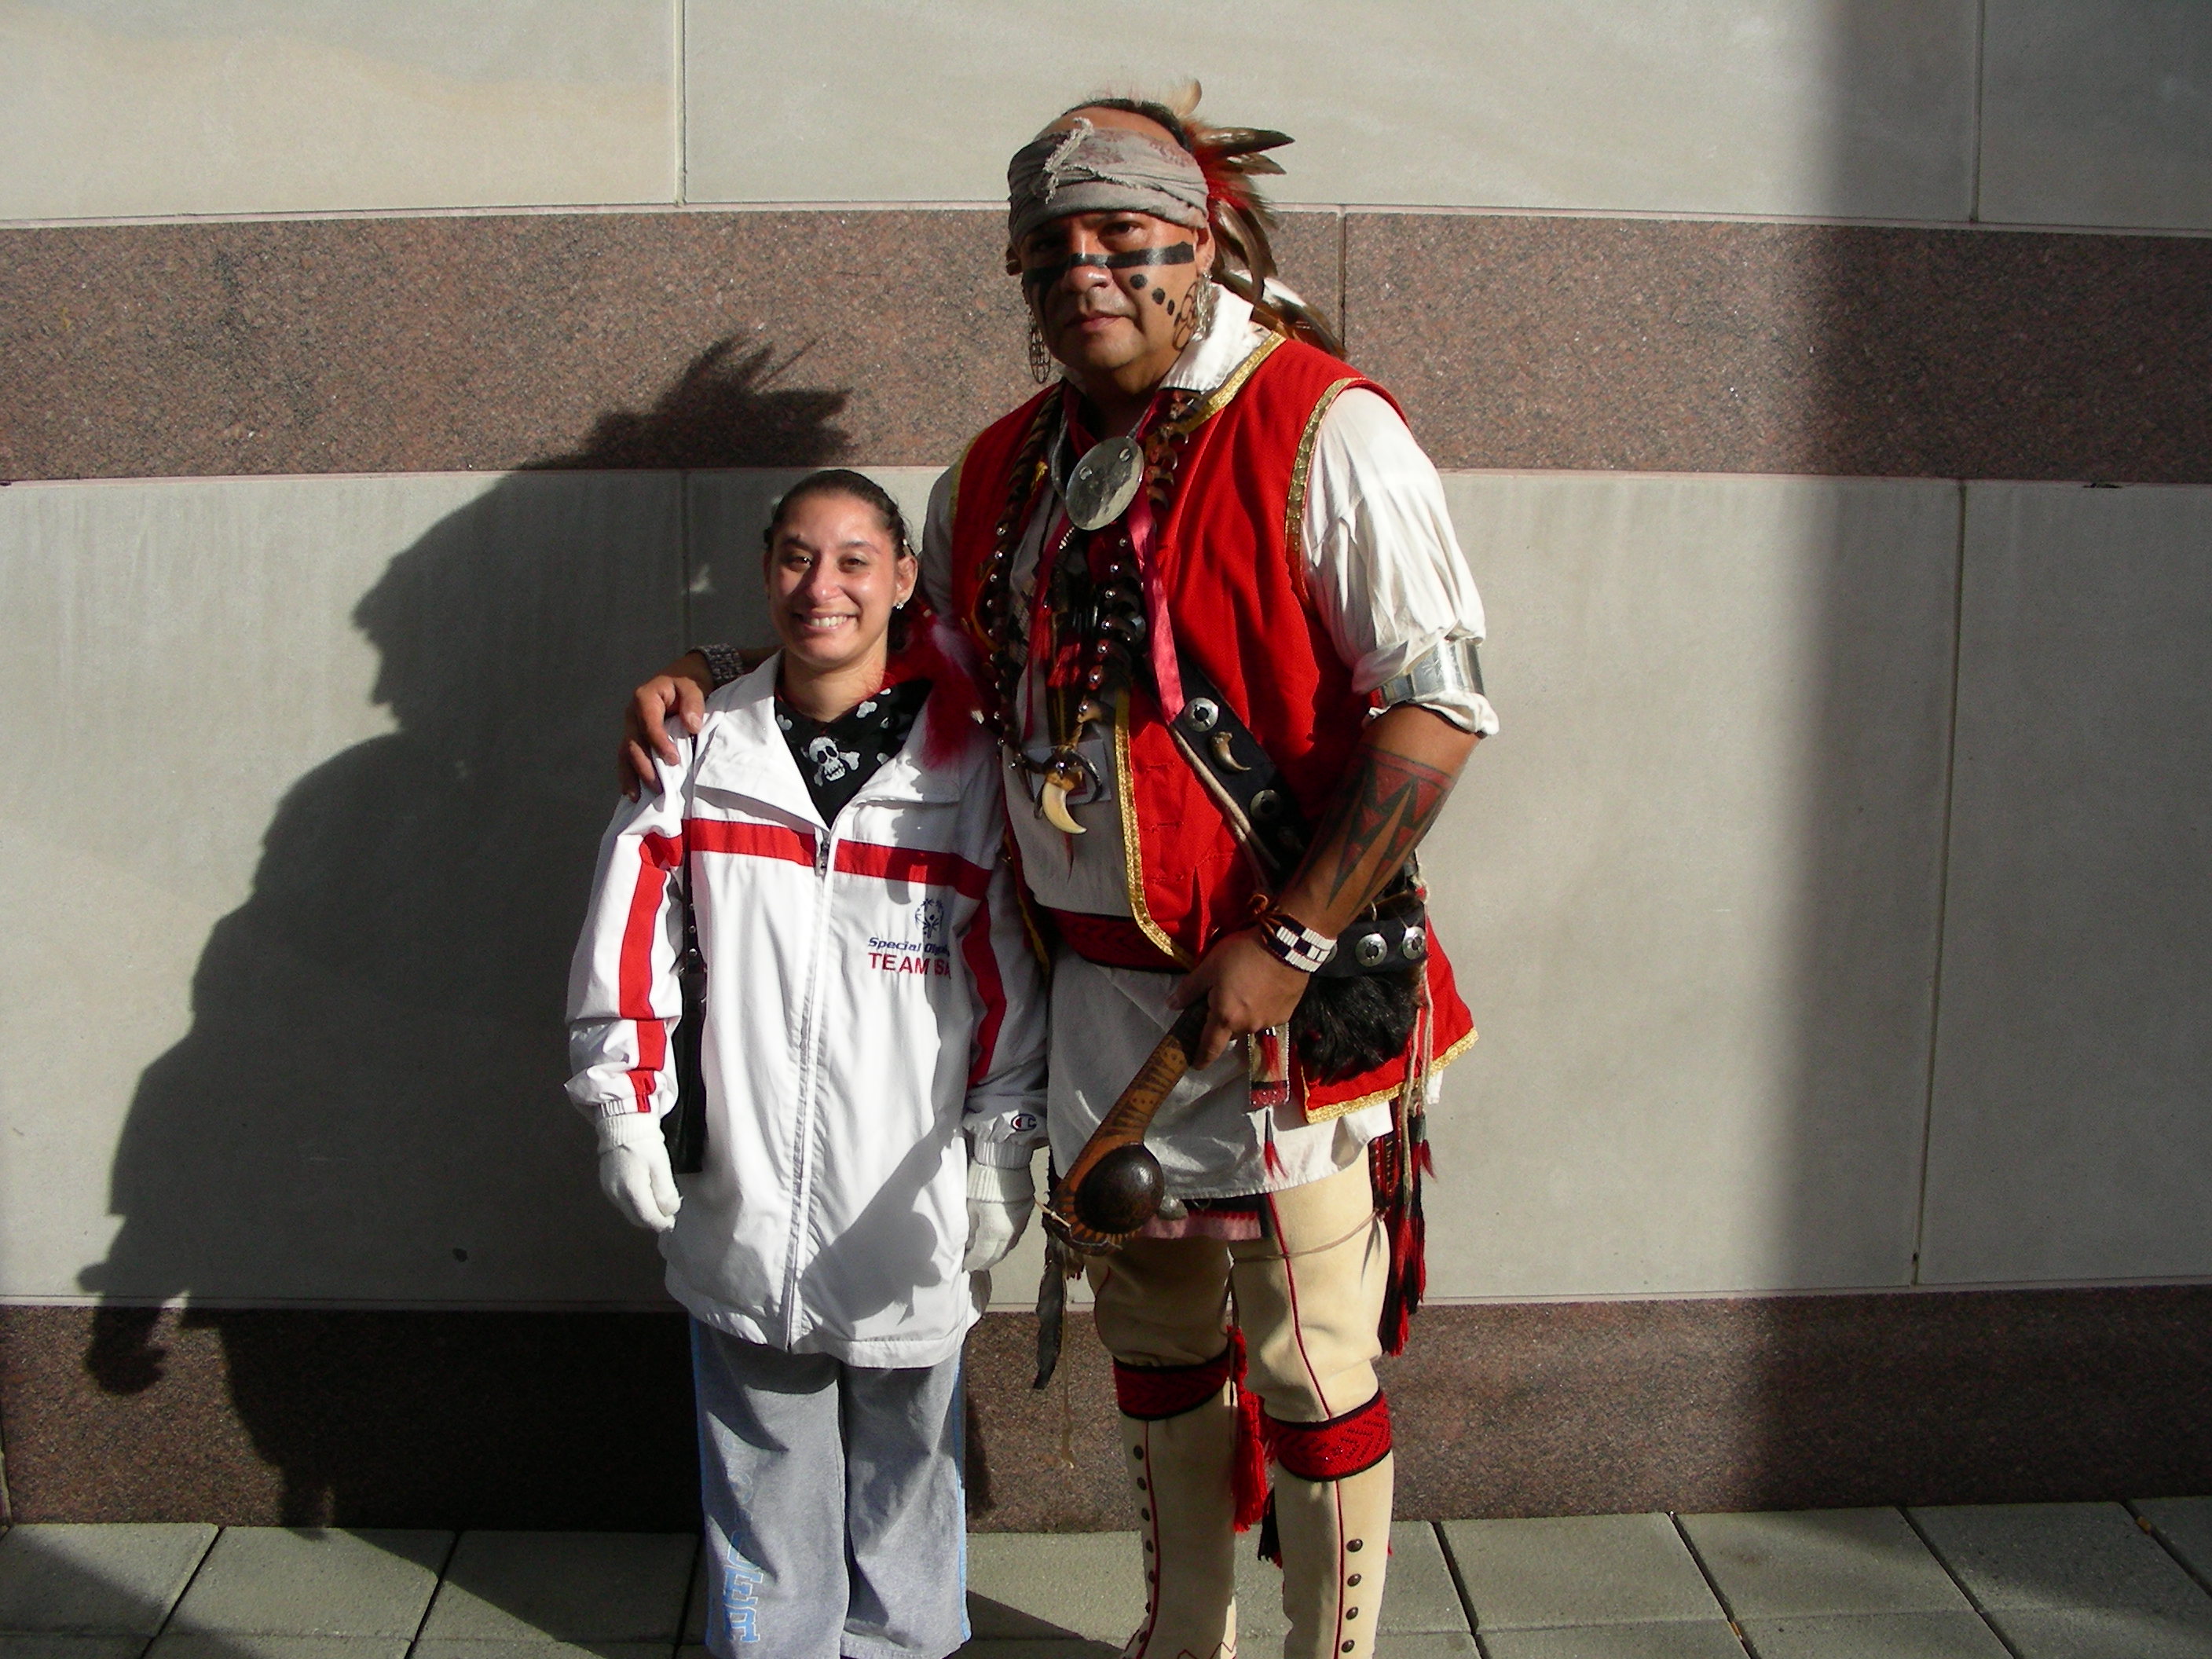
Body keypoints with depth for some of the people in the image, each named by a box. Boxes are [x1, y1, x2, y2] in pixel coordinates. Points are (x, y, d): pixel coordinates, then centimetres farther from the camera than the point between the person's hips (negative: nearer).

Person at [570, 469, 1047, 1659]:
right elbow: (629, 936, 4)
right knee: (762, 1459, 13)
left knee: (905, 1455, 13)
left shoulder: (963, 762, -3)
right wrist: (624, 1109, 0)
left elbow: (1007, 966, 0)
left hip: (906, 1211, -1)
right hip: (740, 1201, 1)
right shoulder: (701, 747, 1)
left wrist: (1003, 1146, -1)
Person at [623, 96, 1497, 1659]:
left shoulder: (1319, 431, -12)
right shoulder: (1009, 470, 10)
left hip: (1288, 992, -6)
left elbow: (1438, 707, -18)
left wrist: (1291, 942, -20)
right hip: (1099, 988, 7)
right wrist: (714, 682, 8)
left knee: (1313, 1373, 5)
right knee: (1155, 1347, 20)